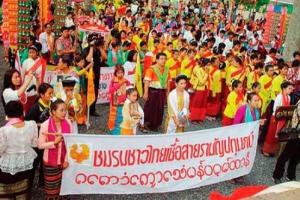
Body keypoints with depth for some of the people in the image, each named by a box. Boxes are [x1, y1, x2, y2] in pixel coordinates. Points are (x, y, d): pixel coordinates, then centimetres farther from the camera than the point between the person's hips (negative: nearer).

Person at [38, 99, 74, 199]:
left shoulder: (68, 123, -7)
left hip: (65, 160, 2)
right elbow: (40, 145, -10)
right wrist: (54, 142, -23)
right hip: (50, 161, -2)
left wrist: (67, 159, -5)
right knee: (51, 187, 10)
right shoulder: (45, 125, -15)